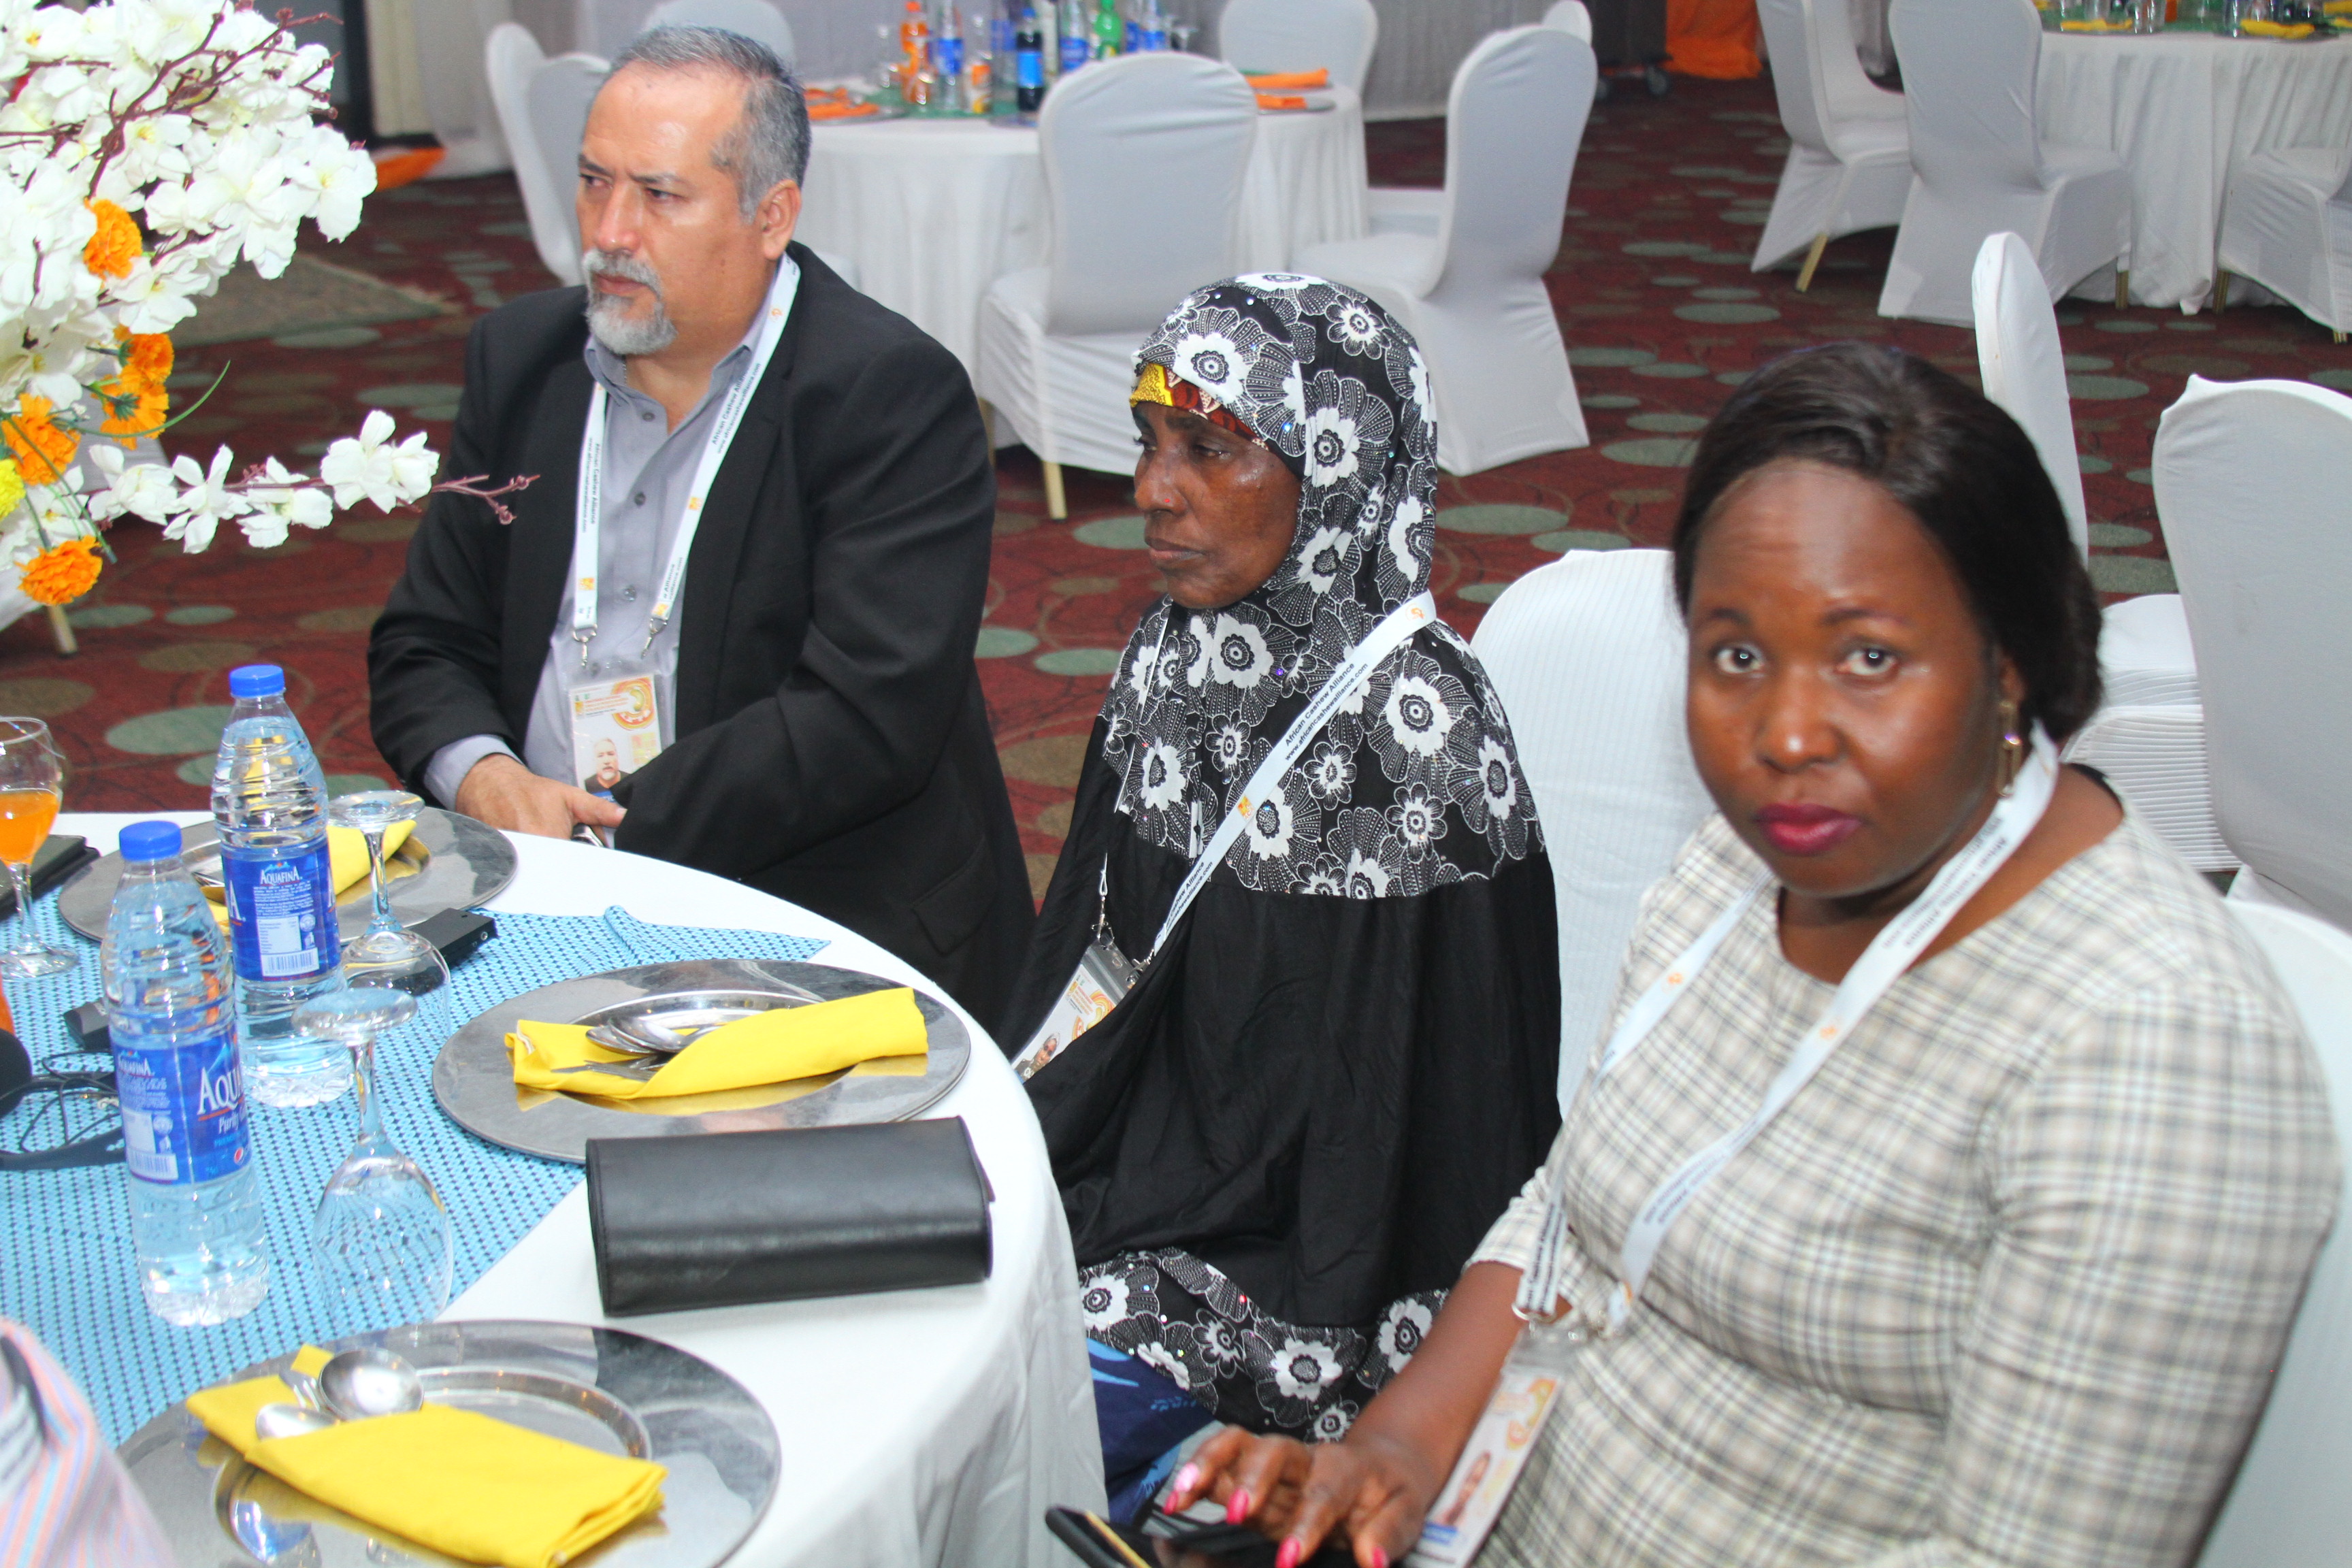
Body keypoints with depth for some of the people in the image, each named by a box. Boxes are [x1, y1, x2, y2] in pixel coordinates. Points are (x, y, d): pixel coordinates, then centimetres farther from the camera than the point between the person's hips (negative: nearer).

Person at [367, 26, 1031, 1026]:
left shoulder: (896, 393, -8)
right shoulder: (520, 358, 11)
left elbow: (868, 718, -17)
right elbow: (425, 645, 13)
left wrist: (614, 836, -18)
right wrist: (481, 777, -10)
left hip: (826, 924, -5)